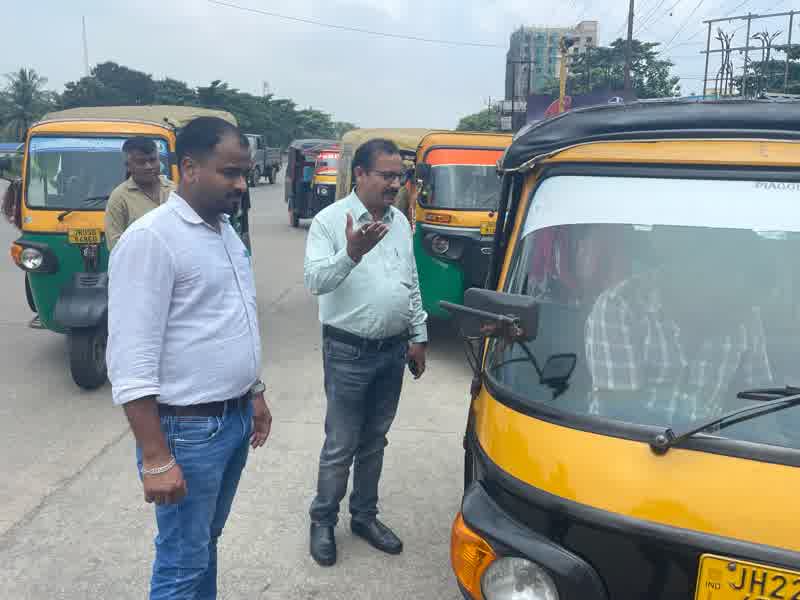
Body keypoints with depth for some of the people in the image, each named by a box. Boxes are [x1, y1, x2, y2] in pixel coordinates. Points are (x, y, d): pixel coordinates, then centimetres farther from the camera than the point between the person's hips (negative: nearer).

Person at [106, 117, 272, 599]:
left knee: (207, 541, 21)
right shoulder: (151, 238, -18)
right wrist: (156, 459, -22)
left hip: (235, 418, 8)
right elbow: (132, 360, -22)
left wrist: (255, 394, 19)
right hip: (188, 429, -8)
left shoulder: (226, 230, 9)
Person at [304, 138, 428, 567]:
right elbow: (315, 280, -22)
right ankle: (322, 521, 23)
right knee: (341, 445, 3)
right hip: (349, 353, -6)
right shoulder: (330, 220, -10)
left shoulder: (399, 221, 8)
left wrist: (418, 337, 14)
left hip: (393, 351, 6)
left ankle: (365, 516, 32)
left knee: (374, 441, 16)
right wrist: (351, 254, -39)